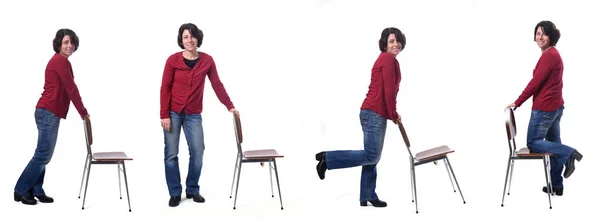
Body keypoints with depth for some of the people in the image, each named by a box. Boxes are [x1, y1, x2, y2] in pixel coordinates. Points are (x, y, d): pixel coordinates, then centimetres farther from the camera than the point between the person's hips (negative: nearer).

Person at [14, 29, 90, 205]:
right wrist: (83, 112, -5)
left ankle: (36, 191, 14)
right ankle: (21, 190, -1)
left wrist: (81, 110, 22)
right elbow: (71, 89, -13)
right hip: (49, 113, -10)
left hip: (48, 113, 10)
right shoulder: (61, 61, -12)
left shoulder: (59, 61, 19)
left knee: (44, 154, 10)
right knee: (43, 154, -7)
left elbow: (66, 89, 23)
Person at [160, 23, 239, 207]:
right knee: (171, 153, 0)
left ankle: (193, 190, 15)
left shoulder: (207, 60, -2)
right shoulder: (173, 60, -7)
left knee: (197, 151, -2)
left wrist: (230, 106, -4)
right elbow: (165, 88, -6)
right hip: (173, 112, -2)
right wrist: (164, 115, -10)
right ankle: (175, 193, 11)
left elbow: (217, 85, 2)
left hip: (193, 115, 2)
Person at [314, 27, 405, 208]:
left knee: (372, 156, 12)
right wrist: (393, 115, -7)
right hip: (375, 113, -10)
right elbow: (389, 89, -15)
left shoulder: (385, 59, 21)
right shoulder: (389, 59, -10)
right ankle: (328, 158, -7)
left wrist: (392, 113, 17)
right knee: (371, 156, -10)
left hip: (374, 113, 10)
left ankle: (367, 197, 16)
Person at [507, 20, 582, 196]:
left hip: (544, 107, -10)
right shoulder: (553, 53, 14)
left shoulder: (548, 55, -17)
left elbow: (535, 82, -18)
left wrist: (517, 103, -11)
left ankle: (568, 153, -9)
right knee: (553, 144, 13)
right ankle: (557, 185, 19)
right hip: (555, 106, 10)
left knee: (533, 143, -2)